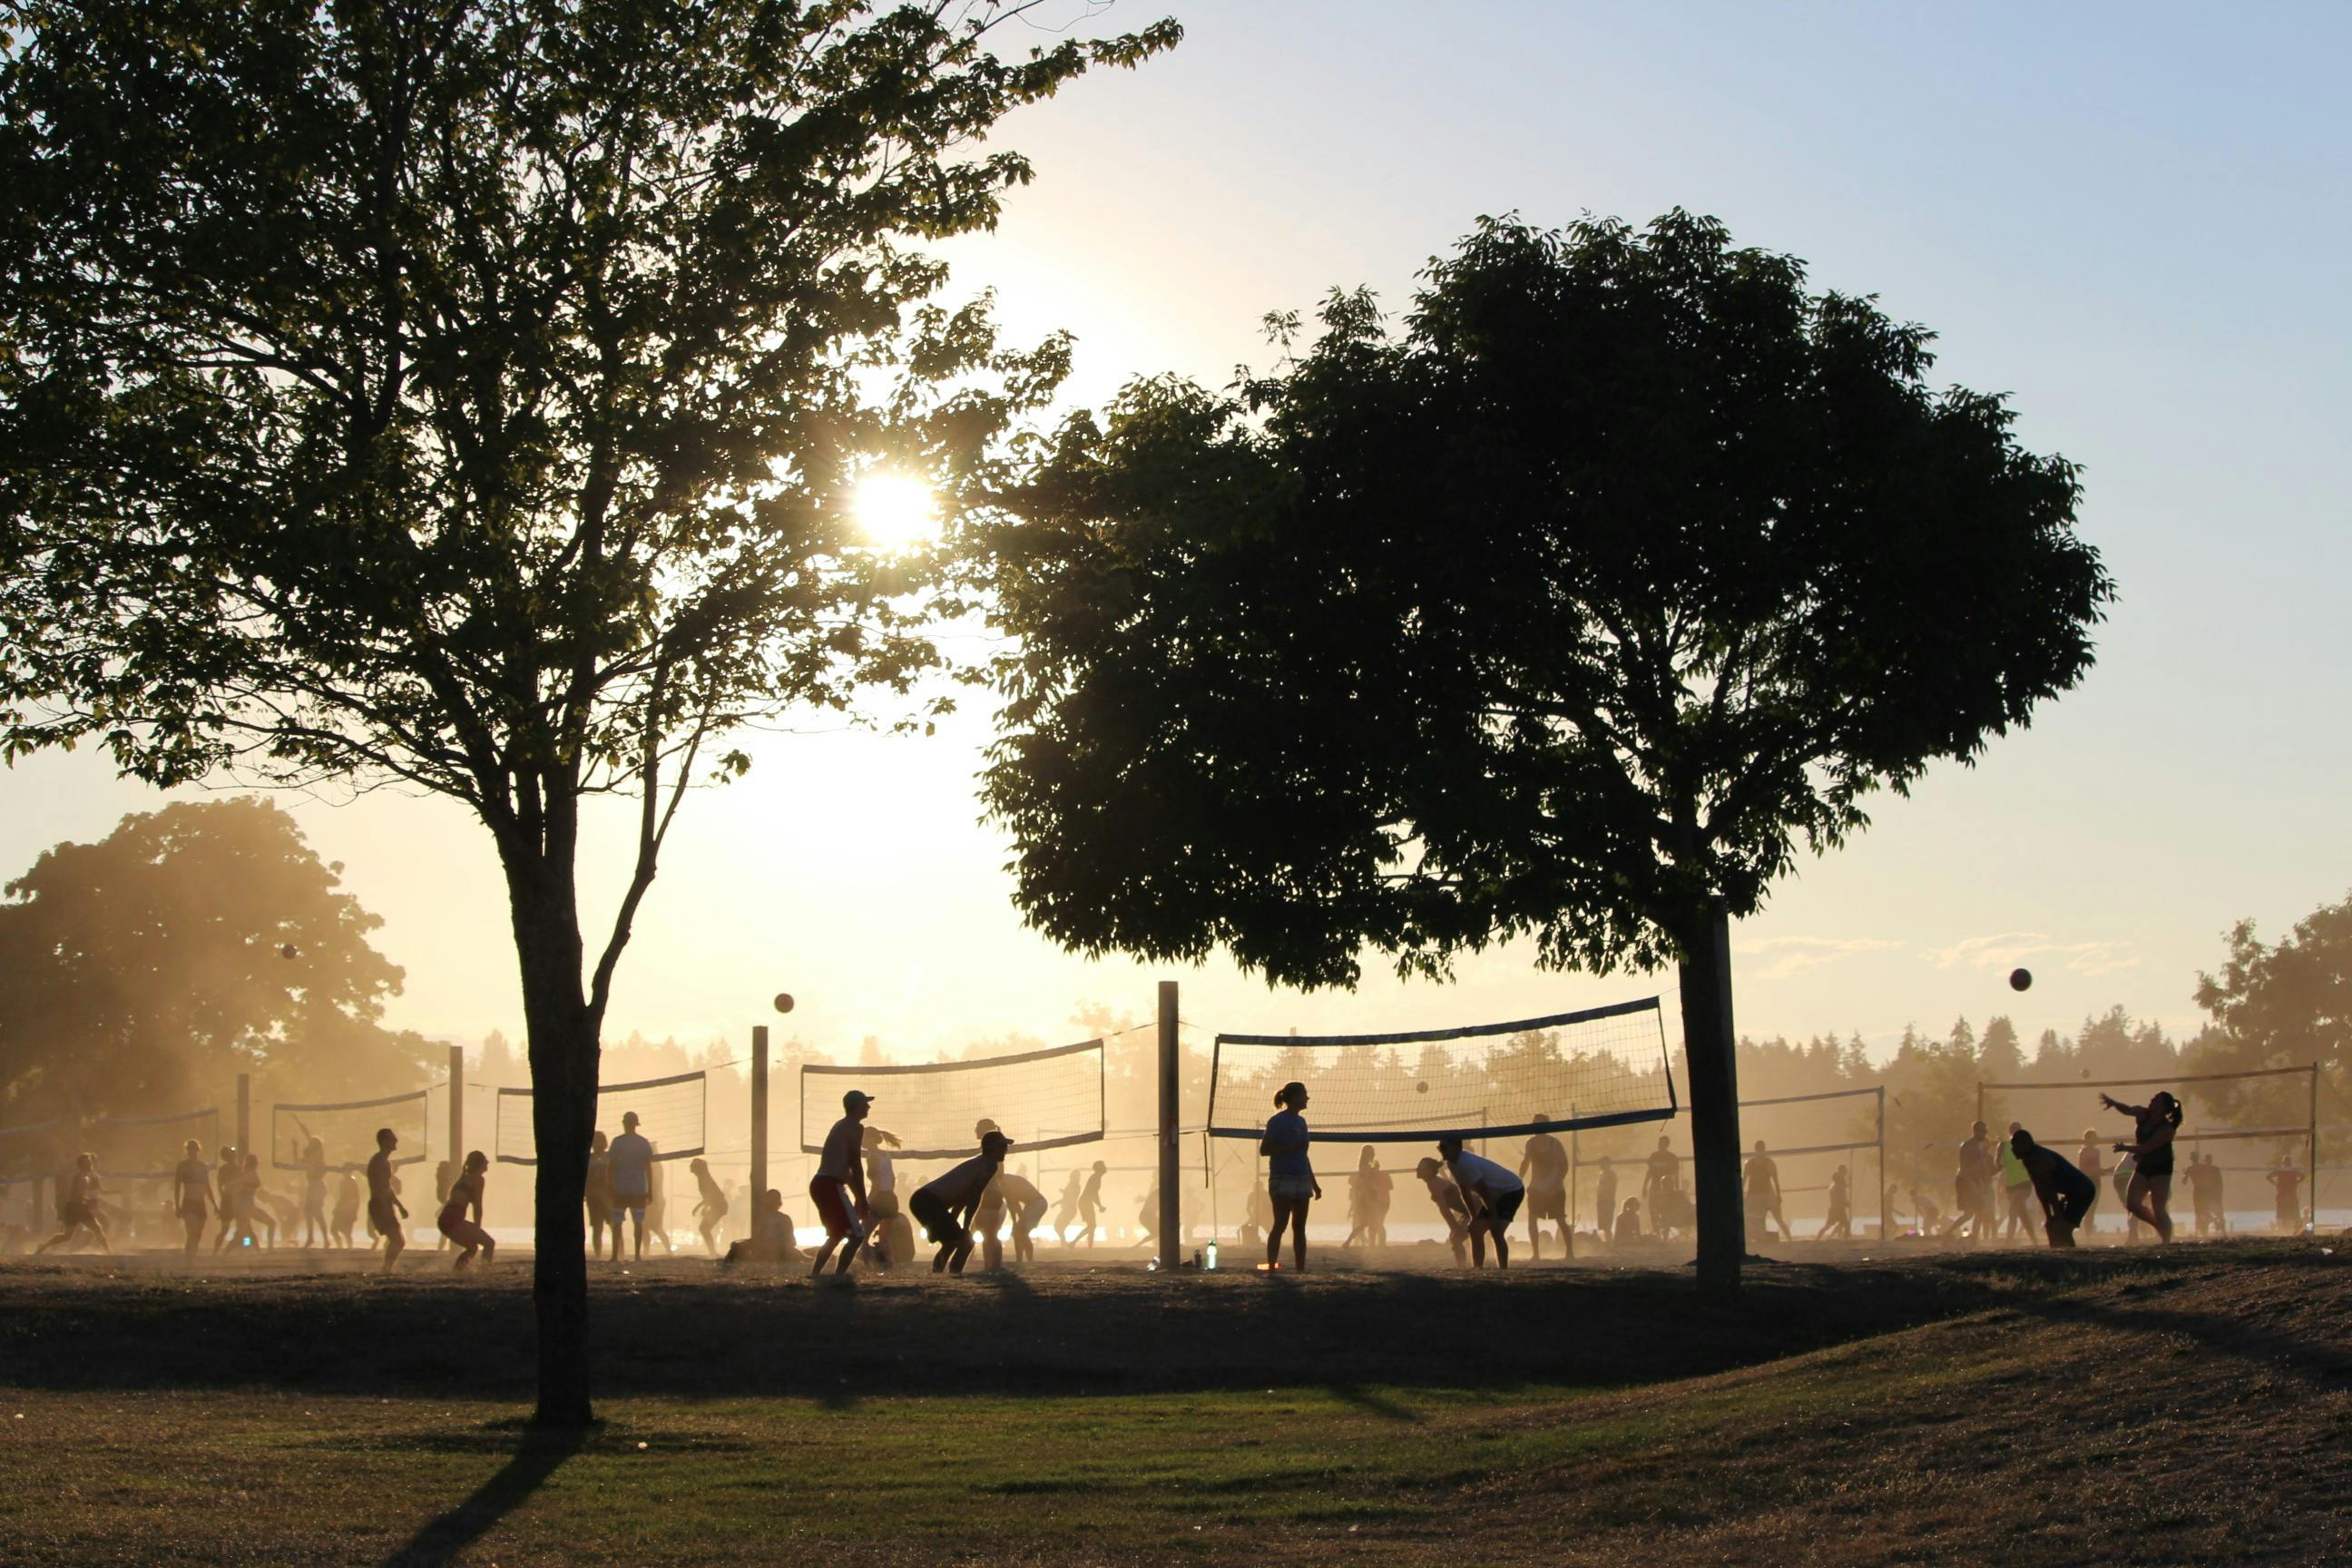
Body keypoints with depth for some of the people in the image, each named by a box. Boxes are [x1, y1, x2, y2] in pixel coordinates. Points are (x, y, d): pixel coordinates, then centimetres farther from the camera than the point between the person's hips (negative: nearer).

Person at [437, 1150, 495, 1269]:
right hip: (454, 1219, -9)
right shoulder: (478, 1179, 1)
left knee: (472, 1247, 26)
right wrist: (477, 1229, 7)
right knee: (489, 1243, -4)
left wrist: (475, 1230, 28)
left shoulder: (464, 1177, 27)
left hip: (445, 1219, 9)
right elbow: (477, 1207, 0)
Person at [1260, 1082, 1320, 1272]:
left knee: (1299, 1227, 7)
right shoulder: (1278, 1121, -6)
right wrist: (1291, 1147, -19)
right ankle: (1271, 1268, -9)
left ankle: (1300, 1269, 8)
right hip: (1283, 1180, -8)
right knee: (1280, 1225, -10)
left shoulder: (1301, 1121, 17)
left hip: (1302, 1179, 8)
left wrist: (1314, 1183, 22)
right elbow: (1264, 1149, -11)